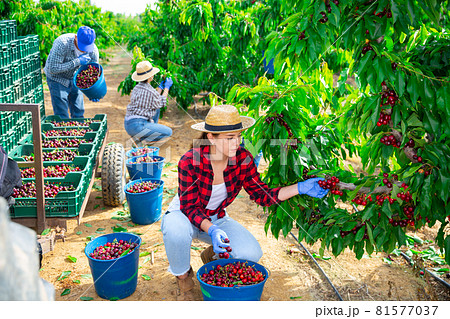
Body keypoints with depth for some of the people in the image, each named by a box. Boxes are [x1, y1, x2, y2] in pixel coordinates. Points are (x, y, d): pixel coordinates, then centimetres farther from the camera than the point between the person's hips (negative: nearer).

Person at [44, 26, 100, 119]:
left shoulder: (93, 50, -17)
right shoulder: (62, 43, -32)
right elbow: (52, 69, -32)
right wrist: (77, 62, -37)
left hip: (74, 78, 4)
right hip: (57, 79, -4)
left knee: (78, 113, 8)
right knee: (62, 115, -7)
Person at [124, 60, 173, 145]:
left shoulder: (137, 87, 10)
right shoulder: (149, 91, -16)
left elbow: (154, 99, 21)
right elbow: (161, 103, 4)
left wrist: (161, 86, 26)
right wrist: (167, 87, 13)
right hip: (136, 126, -10)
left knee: (157, 108, 23)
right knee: (168, 132, -6)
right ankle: (141, 138, -5)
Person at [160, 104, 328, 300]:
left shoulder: (243, 159, -18)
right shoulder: (190, 162, -30)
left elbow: (262, 195, -12)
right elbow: (190, 208, -25)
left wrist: (300, 188, -24)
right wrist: (212, 231, -43)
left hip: (216, 219, 3)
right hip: (183, 215, -3)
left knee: (252, 253, -20)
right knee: (177, 231, -40)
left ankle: (212, 254, 15)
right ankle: (183, 277, -6)